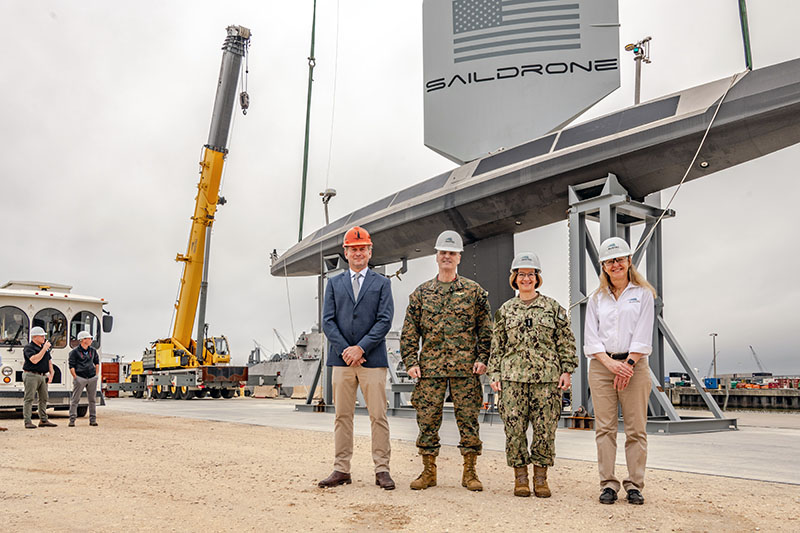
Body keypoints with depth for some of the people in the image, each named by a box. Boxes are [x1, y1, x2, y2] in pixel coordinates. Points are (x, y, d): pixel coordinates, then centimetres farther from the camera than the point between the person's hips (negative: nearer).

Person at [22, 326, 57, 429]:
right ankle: (27, 422, -3)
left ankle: (43, 420, 15)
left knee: (44, 398, 9)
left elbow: (49, 360, 21)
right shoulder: (28, 348, -8)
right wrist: (44, 349, -20)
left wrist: (51, 373, 11)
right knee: (29, 399, -5)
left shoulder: (45, 346, 15)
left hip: (43, 376, 8)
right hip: (31, 376, -8)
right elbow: (34, 360, -24)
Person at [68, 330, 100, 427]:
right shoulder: (75, 352, -4)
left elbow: (97, 362, 24)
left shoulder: (93, 351, 12)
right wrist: (76, 378, -10)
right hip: (80, 378, -5)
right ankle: (72, 420, 3)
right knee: (75, 399, -3)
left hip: (92, 378, 5)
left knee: (92, 400, 7)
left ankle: (93, 420, 14)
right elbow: (71, 367, -6)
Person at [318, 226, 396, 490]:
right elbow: (328, 321, 5)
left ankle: (382, 469, 6)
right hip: (341, 359, 2)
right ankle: (341, 469, 13)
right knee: (342, 416, 6)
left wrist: (361, 348, -11)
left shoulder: (382, 283, 8)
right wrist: (345, 350, -8)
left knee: (378, 416, -1)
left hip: (373, 359, -2)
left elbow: (385, 320, -1)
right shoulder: (334, 283, 14)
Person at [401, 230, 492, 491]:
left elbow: (486, 328, 7)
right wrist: (411, 362, 1)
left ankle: (469, 472, 14)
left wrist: (482, 359, -2)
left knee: (468, 419, 2)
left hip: (466, 368, -1)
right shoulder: (421, 293, 10)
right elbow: (409, 332, 10)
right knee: (427, 419, 3)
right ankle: (428, 471, 15)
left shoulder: (474, 291, 7)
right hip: (430, 367, 1)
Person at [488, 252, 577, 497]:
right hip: (513, 377, 1)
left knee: (545, 428, 0)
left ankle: (541, 478, 13)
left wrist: (567, 371, -1)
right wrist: (494, 374, 6)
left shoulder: (553, 307, 8)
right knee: (514, 428, 0)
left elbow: (566, 342, 7)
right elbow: (497, 346, 13)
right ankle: (520, 477, 12)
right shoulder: (505, 310, 12)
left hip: (547, 377, -1)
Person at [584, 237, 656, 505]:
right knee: (604, 428, 0)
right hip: (602, 366, 2)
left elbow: (643, 335, -1)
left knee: (636, 429, -1)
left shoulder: (643, 294, 7)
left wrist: (629, 365, -11)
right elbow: (591, 337, 6)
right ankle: (608, 484, 5)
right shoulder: (596, 299, 13)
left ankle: (634, 485, 7)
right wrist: (611, 363, -9)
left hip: (634, 365, -2)